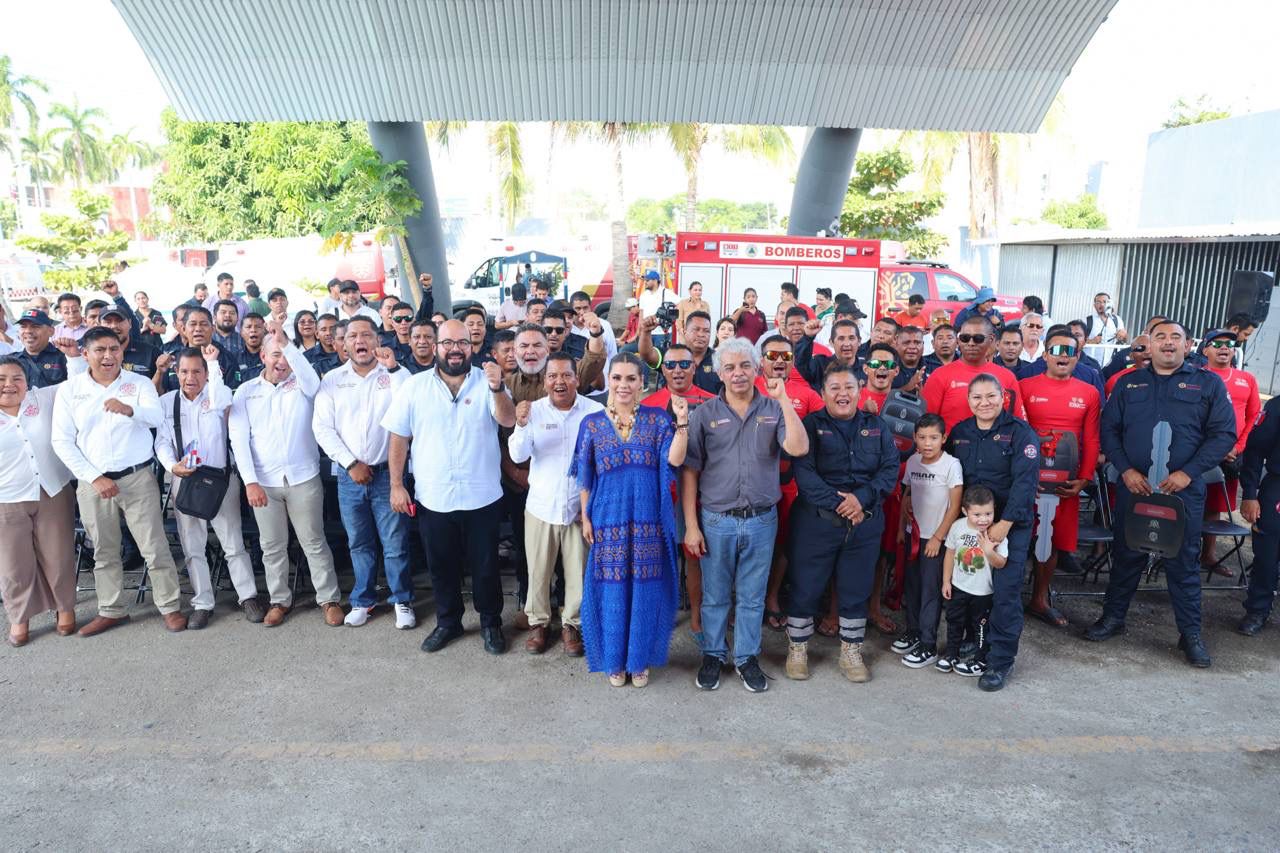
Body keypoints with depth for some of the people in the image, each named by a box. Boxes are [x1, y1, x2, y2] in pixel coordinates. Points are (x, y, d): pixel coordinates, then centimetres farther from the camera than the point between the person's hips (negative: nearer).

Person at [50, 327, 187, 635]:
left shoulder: (139, 383, -1)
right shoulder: (69, 390, 2)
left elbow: (157, 416, -19)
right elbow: (62, 441, 0)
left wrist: (130, 409, -42)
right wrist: (94, 478, -8)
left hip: (137, 478, -2)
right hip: (93, 482, 2)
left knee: (155, 547, -1)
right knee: (104, 552, 14)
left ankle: (171, 607, 10)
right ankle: (111, 610, 28)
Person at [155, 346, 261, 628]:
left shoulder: (218, 394, -1)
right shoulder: (167, 402, 7)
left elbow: (220, 402, -27)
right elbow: (162, 441, 4)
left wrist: (213, 363, -22)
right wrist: (172, 466, -15)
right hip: (185, 481, 3)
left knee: (234, 542, 2)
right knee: (192, 547, 8)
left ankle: (248, 596, 12)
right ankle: (202, 603, 18)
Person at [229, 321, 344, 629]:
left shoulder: (301, 385, 1)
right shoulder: (246, 391, 4)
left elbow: (314, 381, -25)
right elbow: (239, 439, -1)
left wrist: (285, 342, -32)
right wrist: (250, 481, -9)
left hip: (303, 478, -1)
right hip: (263, 482, 2)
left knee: (314, 542, 6)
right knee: (272, 546, 12)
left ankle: (329, 599, 16)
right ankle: (280, 600, 26)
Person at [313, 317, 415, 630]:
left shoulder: (394, 374, -1)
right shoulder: (332, 380, 4)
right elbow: (323, 428, 1)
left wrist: (393, 368, -22)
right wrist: (351, 464, -7)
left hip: (388, 473, -2)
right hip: (350, 475, 2)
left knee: (395, 544, 2)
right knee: (359, 544, 13)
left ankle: (402, 600, 18)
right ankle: (363, 600, 28)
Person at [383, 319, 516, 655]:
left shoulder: (487, 382, -4)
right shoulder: (415, 386, 0)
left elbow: (508, 420, -19)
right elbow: (398, 438, 3)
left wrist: (497, 389, -38)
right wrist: (396, 485, -2)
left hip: (482, 497, -1)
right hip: (432, 498, 2)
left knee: (485, 566, 11)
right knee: (442, 566, 16)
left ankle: (491, 623, 31)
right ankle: (448, 622, 36)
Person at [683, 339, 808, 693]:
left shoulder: (774, 410, 1)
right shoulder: (704, 414, -2)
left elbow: (799, 448, -17)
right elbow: (689, 471, -3)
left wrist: (783, 399, -19)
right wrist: (691, 526, -7)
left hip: (761, 520, 1)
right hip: (716, 520, -1)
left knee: (752, 597, 13)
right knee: (715, 596, 12)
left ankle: (747, 657, 30)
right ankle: (712, 655, 31)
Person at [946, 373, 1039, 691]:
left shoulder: (1020, 433, -7)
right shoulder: (959, 432, 8)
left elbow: (1025, 481, -14)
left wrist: (1005, 523, -19)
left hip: (1011, 524, -4)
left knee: (1006, 591, -5)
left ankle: (1001, 659, 6)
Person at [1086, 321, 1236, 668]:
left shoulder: (1208, 383, 3)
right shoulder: (1128, 383, 8)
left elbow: (1224, 434, -2)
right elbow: (1108, 428, 6)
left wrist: (1188, 473, -12)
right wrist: (1125, 470, -7)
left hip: (1184, 489, -1)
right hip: (1133, 486, 2)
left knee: (1184, 561, 6)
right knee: (1126, 555, 11)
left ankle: (1190, 633, 20)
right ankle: (1113, 617, 26)